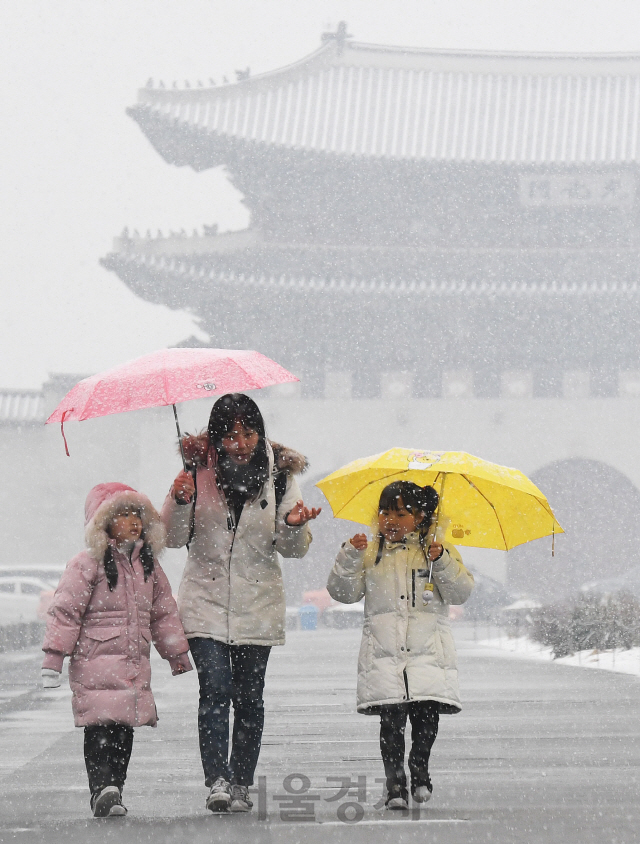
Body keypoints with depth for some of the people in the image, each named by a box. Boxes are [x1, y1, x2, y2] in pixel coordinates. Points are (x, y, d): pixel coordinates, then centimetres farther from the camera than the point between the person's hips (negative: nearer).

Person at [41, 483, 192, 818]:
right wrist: (52, 659, -12)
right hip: (96, 663, -6)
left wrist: (178, 656, 25)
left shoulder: (149, 566, 13)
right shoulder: (87, 564, -6)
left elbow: (163, 612, 22)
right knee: (101, 729, -12)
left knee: (125, 730, 7)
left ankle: (113, 790, 15)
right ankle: (103, 793, -15)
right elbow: (65, 611, -7)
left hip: (135, 664, 6)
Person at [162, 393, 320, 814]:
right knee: (215, 690, -14)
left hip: (258, 604, 1)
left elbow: (294, 549, 3)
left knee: (249, 698, 5)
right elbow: (175, 538, 1)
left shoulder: (280, 474, 1)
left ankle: (241, 785, 14)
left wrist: (295, 525, -20)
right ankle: (218, 781, -17)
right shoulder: (199, 471, -2)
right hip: (207, 600, -1)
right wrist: (180, 502, -18)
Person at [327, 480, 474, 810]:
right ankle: (395, 782, -1)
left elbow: (461, 593, 2)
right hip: (384, 651, 0)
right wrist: (351, 556, -7)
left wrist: (442, 561, -13)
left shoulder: (439, 551, 12)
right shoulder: (370, 553, 14)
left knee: (427, 714, -12)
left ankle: (419, 767, 12)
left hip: (428, 649, 0)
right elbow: (343, 592, 7)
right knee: (391, 719, -10)